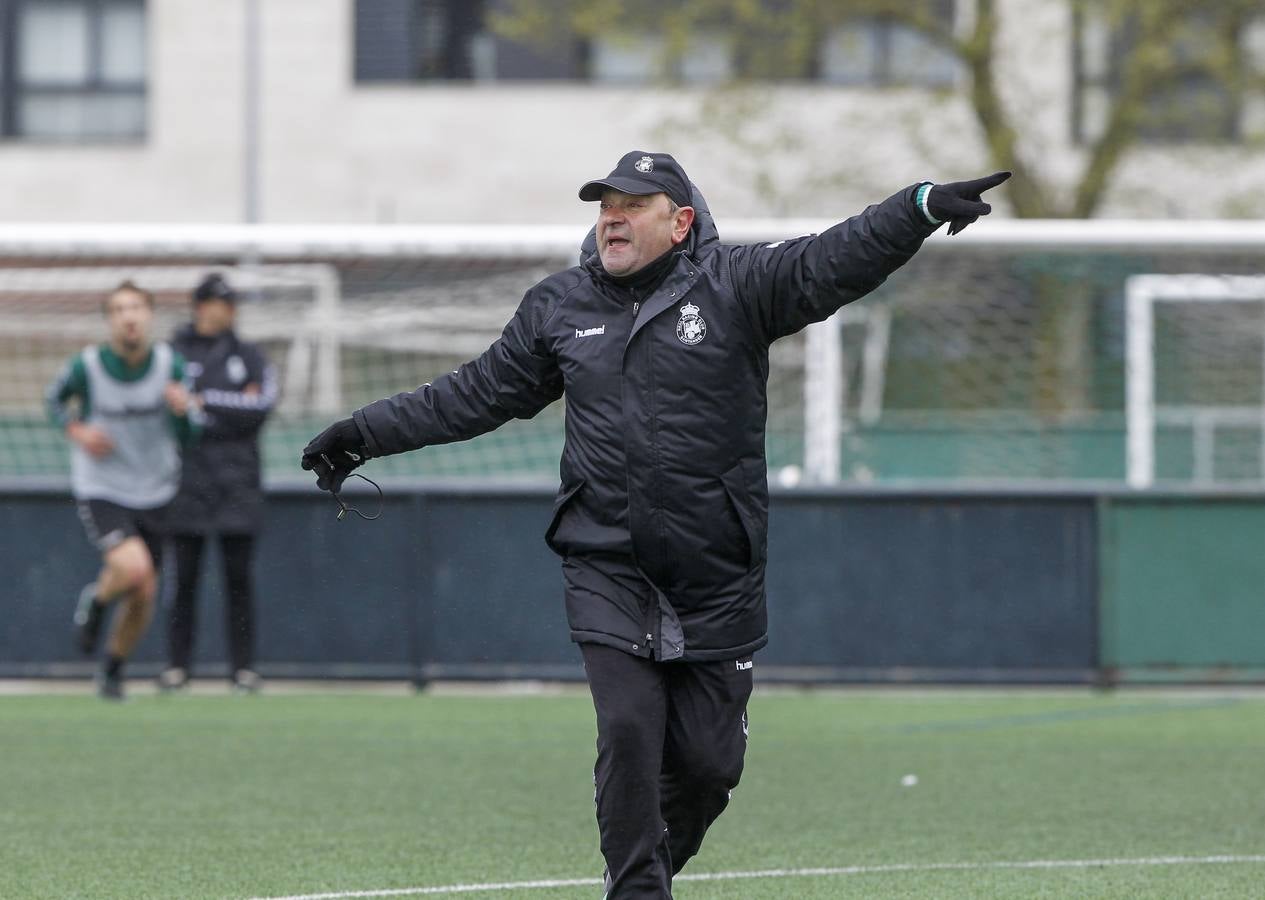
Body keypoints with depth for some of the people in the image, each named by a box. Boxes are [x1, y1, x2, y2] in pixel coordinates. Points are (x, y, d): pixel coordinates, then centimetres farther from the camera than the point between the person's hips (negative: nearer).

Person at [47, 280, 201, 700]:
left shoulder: (169, 363, -9)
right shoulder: (87, 366, -14)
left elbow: (188, 435, -8)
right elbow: (55, 399, 7)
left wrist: (182, 410, -30)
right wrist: (77, 431, -11)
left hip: (154, 493, 3)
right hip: (101, 491, -3)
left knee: (143, 597, 7)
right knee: (133, 568, -27)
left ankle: (113, 669, 33)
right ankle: (96, 601, 8)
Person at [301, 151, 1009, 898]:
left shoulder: (739, 286, -1)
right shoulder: (558, 308, 9)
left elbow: (835, 263, -15)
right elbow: (477, 395, 20)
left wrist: (921, 208, -31)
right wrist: (370, 434, 21)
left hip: (717, 580, -1)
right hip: (608, 575, 1)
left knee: (709, 760, 3)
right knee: (628, 733, -11)